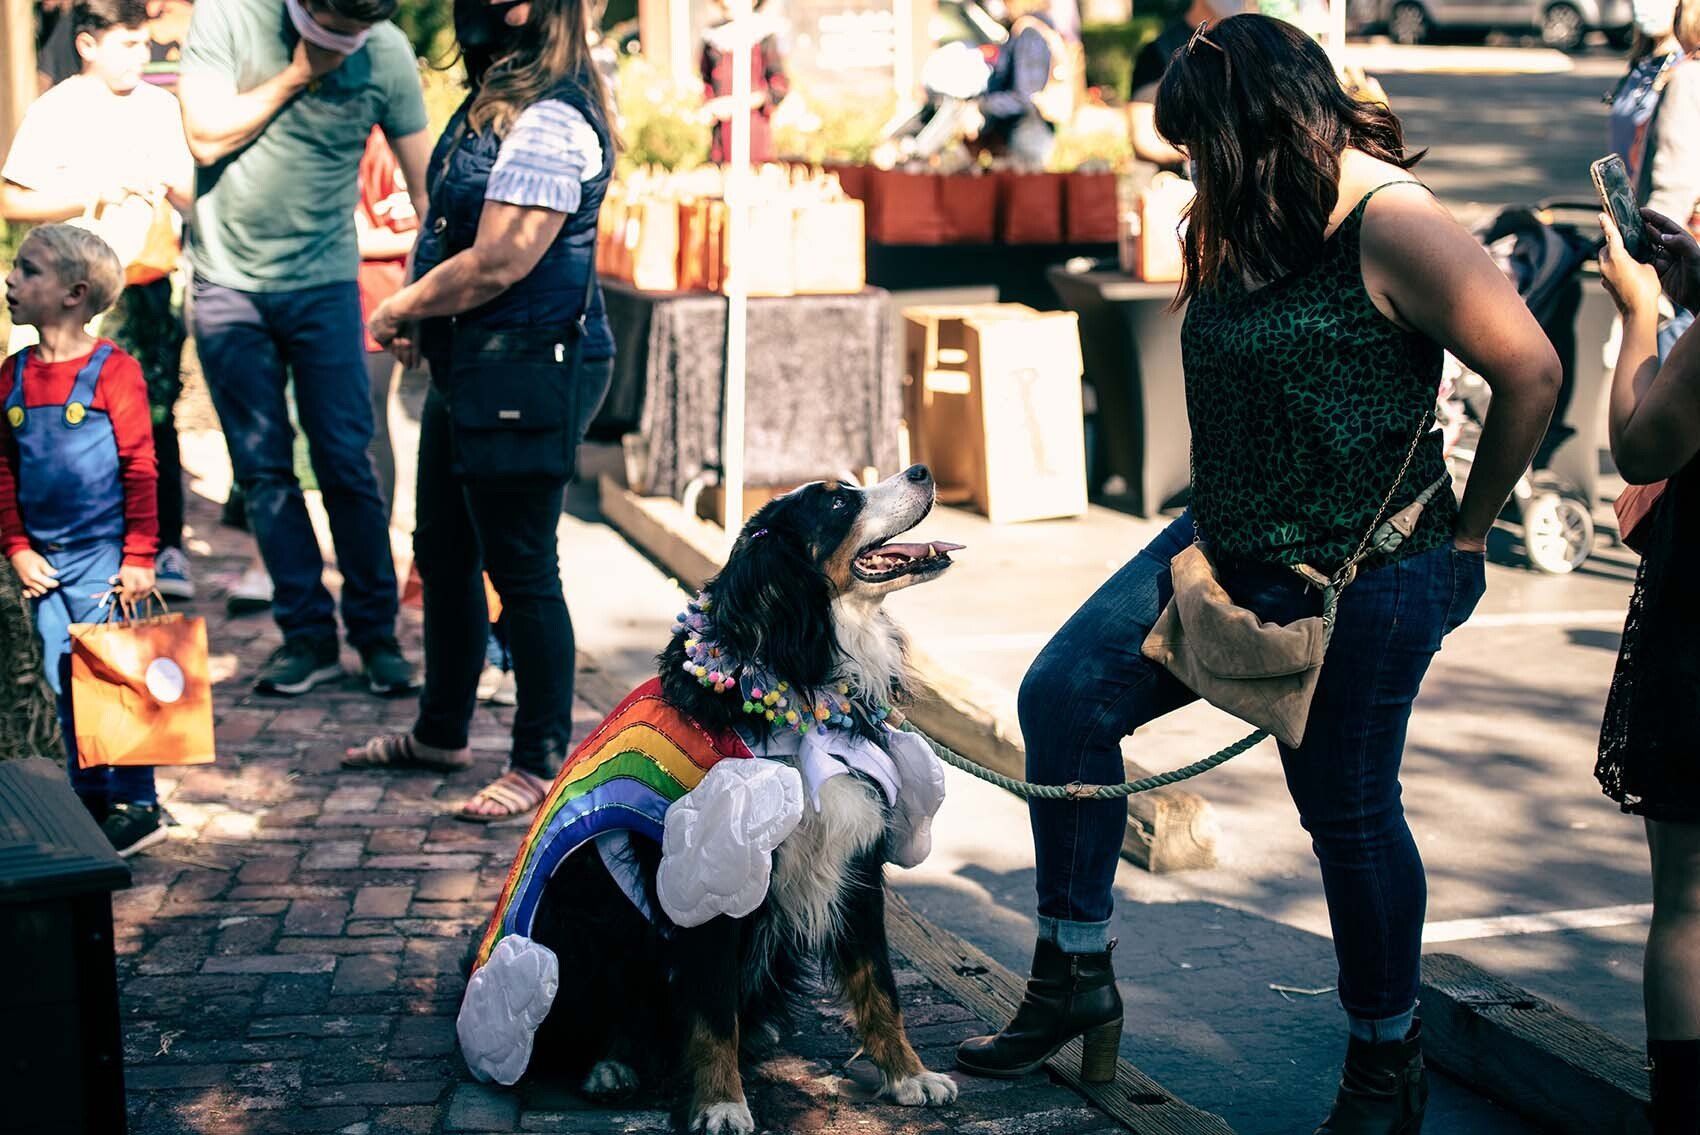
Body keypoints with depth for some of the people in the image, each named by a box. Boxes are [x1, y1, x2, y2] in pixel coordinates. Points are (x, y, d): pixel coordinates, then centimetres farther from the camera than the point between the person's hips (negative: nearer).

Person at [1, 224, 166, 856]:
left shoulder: (112, 371, -9)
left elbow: (141, 468, -9)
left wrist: (139, 556, -11)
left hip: (103, 556, -6)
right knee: (65, 684, 11)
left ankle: (136, 805, 7)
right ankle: (89, 801, 23)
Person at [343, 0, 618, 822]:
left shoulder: (550, 121, -20)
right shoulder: (493, 100, 12)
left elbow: (499, 263, -24)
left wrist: (399, 309, -8)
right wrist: (416, 313, 6)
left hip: (528, 376, -11)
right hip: (469, 370, 11)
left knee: (521, 571, -1)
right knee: (443, 554, 20)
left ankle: (542, 762, 12)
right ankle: (442, 731, 36)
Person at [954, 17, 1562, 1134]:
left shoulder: (1389, 224, -18)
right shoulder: (1251, 224, 8)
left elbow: (1531, 374, -19)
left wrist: (1466, 531, -9)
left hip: (1361, 580, -9)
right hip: (1229, 547, 9)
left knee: (1348, 810, 1)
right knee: (1064, 696, 2)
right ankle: (1077, 979, 13)